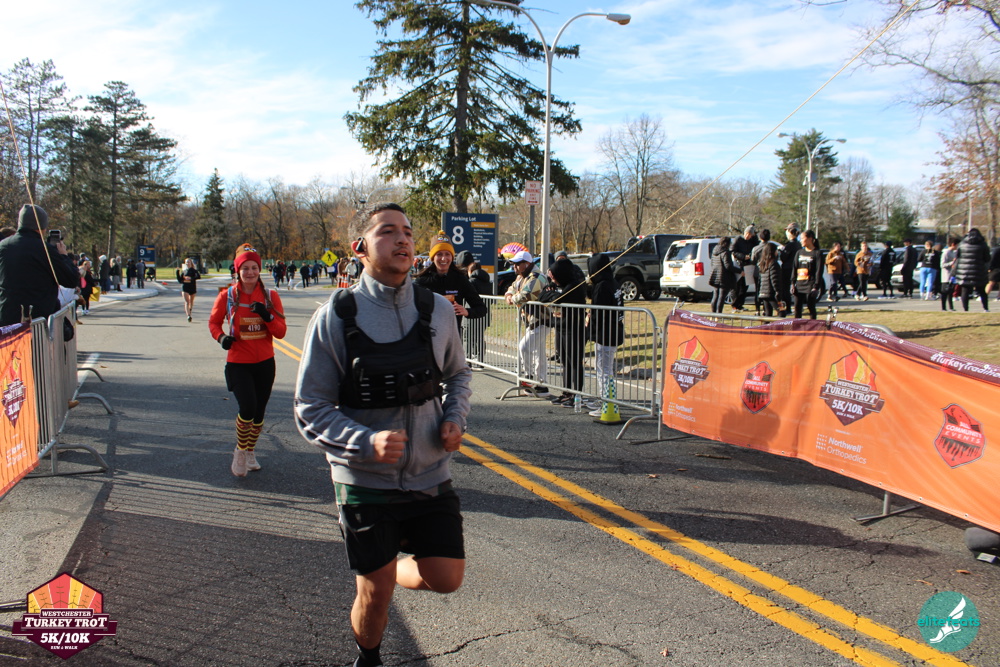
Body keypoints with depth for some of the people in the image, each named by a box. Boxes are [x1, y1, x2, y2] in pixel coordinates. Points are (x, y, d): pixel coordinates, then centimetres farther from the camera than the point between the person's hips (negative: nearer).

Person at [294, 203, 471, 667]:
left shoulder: (437, 310, -3)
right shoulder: (335, 318, -13)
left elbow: (458, 374, 15)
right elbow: (311, 411, -10)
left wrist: (455, 420, -4)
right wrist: (368, 442, -26)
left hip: (430, 476, 3)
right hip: (365, 480, -3)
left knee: (446, 579, 2)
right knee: (375, 595, 7)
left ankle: (391, 569, 35)